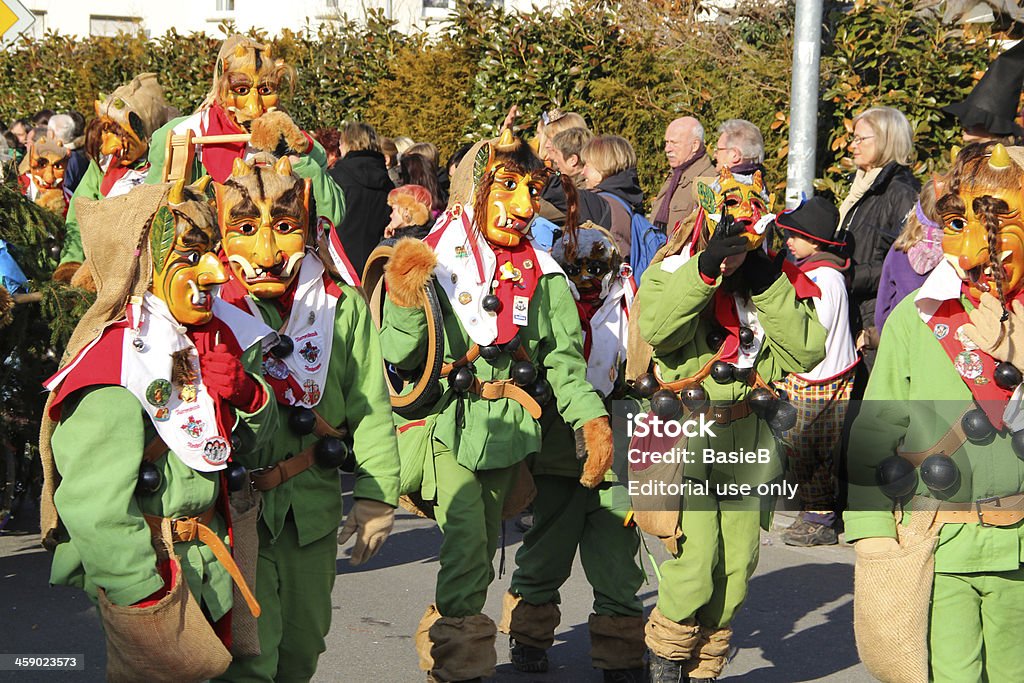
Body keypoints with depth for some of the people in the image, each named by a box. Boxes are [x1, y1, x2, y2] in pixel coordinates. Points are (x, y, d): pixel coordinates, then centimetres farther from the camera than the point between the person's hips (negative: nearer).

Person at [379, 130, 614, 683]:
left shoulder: (542, 275, 9)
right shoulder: (433, 262, -3)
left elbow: (564, 359, 6)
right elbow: (399, 358, -7)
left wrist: (592, 420, -7)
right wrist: (406, 304, -24)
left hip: (506, 429, 5)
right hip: (446, 424, -4)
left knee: (481, 552, 10)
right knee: (468, 542, -17)